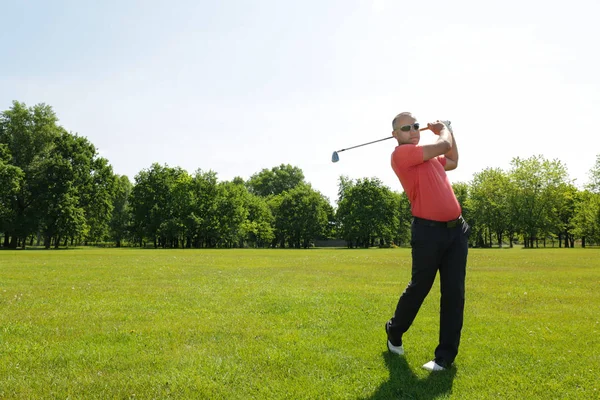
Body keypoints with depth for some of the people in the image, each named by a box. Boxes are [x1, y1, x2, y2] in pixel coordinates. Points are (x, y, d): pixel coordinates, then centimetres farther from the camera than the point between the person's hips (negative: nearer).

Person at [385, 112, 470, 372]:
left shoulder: (430, 156, 17)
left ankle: (446, 355, 10)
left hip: (456, 229, 7)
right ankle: (394, 331, 31)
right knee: (418, 288, 5)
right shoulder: (401, 154, -9)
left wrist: (448, 131, 29)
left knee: (454, 292, 2)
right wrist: (444, 130, 11)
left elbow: (453, 161, 38)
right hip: (428, 231, -7)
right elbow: (443, 146, -10)